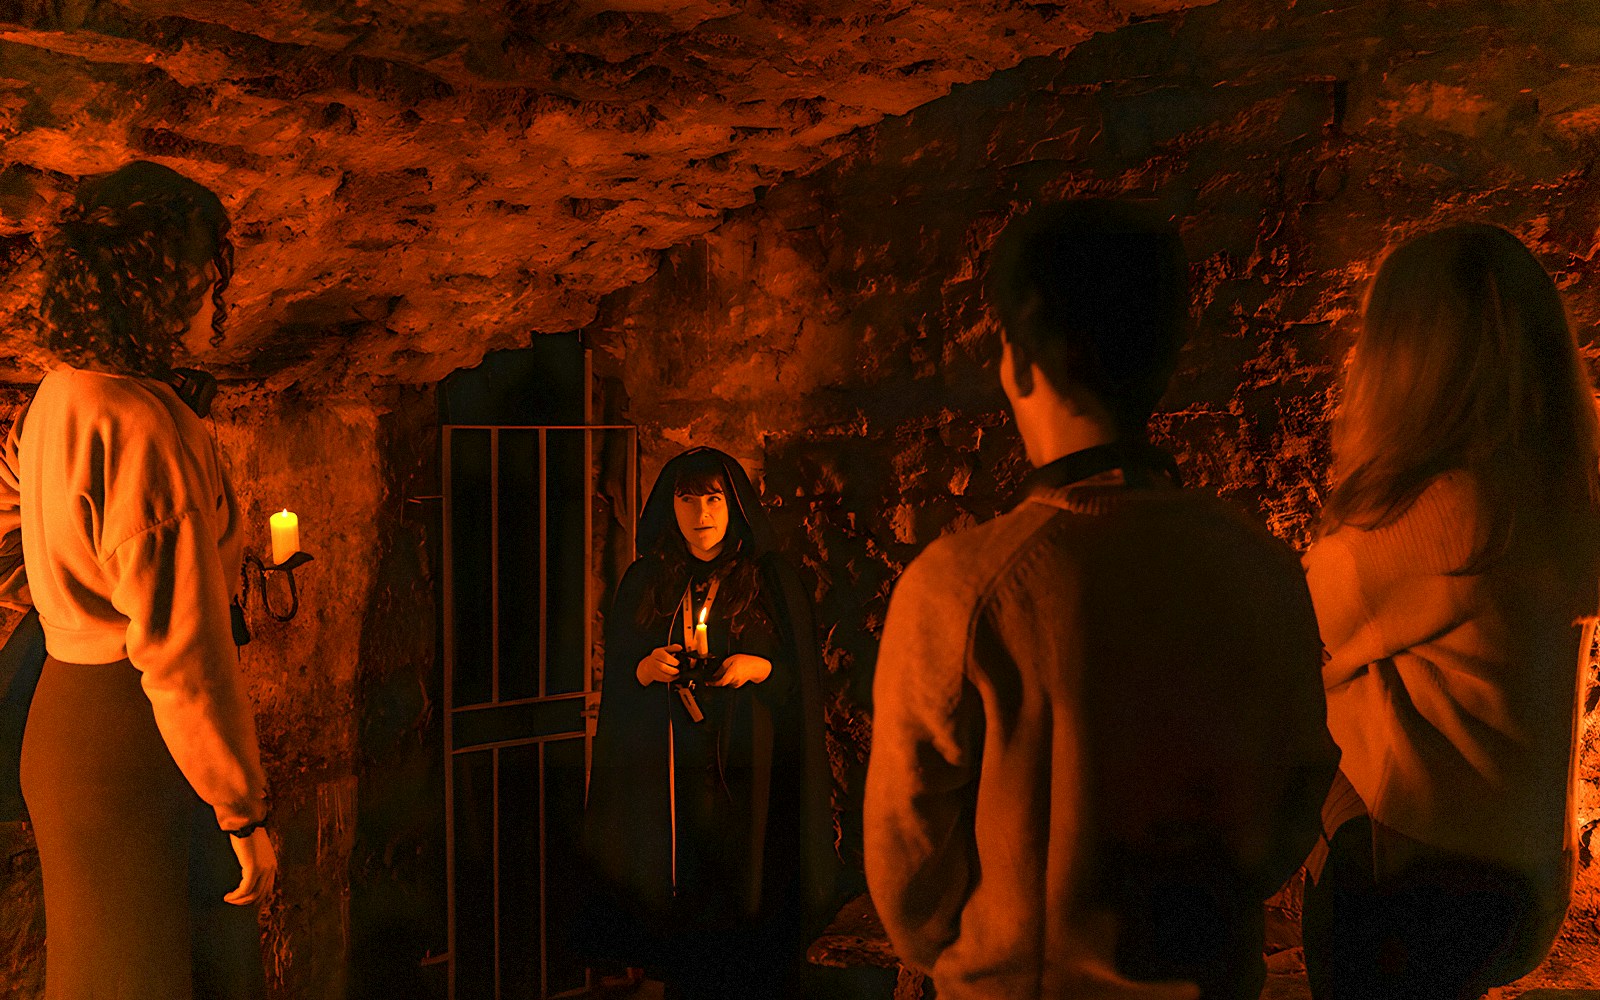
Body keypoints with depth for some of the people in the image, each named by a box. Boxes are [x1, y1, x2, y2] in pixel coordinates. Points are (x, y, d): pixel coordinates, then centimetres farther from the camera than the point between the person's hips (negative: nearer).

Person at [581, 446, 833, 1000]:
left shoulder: (773, 580, 3)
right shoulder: (643, 582, 8)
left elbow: (804, 678, 3)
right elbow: (615, 681, 10)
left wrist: (758, 667, -14)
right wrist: (645, 669, -10)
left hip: (748, 773, -1)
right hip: (668, 776, 1)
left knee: (747, 905, -1)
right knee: (679, 905, 3)